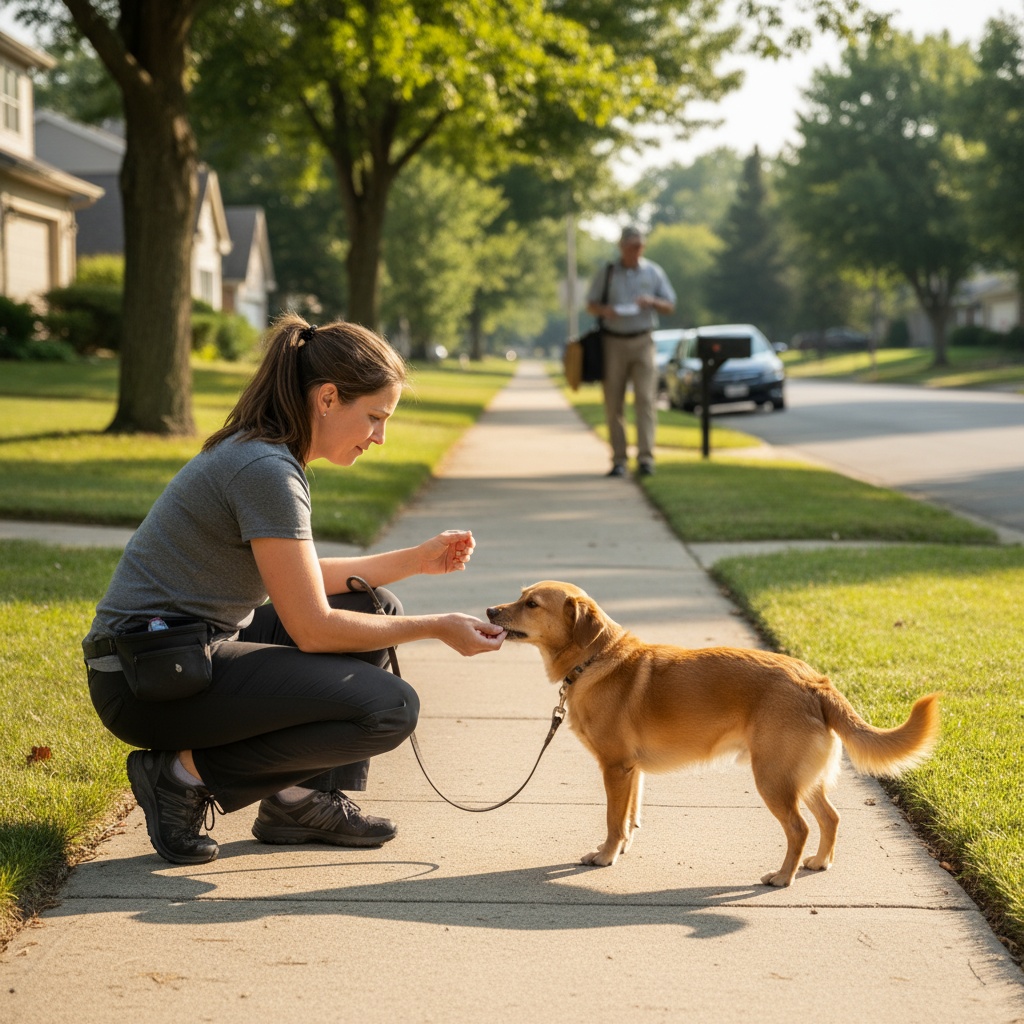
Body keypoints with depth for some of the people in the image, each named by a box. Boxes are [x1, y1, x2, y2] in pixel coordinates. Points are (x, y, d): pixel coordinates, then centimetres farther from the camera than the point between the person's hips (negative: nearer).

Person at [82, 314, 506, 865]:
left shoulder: (259, 451, 10)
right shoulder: (267, 470, -20)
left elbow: (303, 580, 21)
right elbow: (312, 628, -18)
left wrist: (417, 559, 17)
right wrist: (436, 627, -9)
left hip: (190, 644, 10)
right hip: (148, 677, -10)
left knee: (375, 609, 17)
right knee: (388, 709, -18)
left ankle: (303, 799, 12)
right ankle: (186, 774, -7)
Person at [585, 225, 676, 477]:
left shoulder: (654, 272, 9)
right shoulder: (606, 273, 8)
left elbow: (670, 306, 11)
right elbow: (590, 305, 10)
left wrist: (652, 302, -10)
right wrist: (604, 310, -13)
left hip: (642, 341, 0)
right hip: (613, 341, 1)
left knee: (646, 399, -10)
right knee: (614, 403, 0)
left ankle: (645, 458, -13)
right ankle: (618, 459, 4)